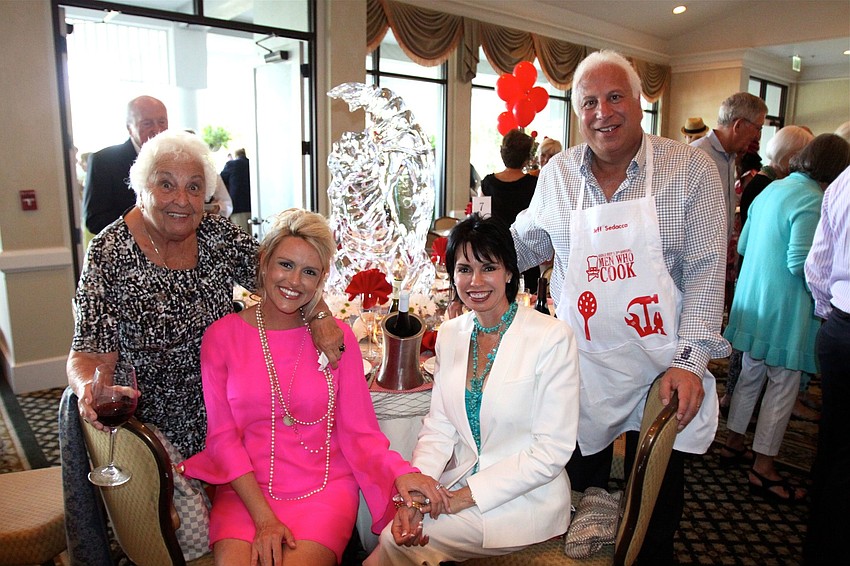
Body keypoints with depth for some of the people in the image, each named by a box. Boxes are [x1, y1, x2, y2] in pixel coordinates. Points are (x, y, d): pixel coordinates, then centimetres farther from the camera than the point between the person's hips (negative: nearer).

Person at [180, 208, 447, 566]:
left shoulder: (337, 337, 1)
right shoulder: (222, 335, 0)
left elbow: (358, 432, -1)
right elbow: (223, 436, -2)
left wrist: (399, 472, -20)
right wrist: (263, 518, -12)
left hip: (324, 488, 0)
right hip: (245, 489, 1)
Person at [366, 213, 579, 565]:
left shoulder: (552, 337, -15)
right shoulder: (450, 335, 3)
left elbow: (553, 451, -15)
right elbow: (438, 427, 1)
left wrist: (464, 496, -17)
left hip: (524, 497, -4)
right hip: (459, 481, 5)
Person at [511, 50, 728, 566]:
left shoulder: (690, 169, -8)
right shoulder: (559, 173, 0)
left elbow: (706, 270, -10)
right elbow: (525, 242, 13)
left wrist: (690, 360, -16)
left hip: (662, 366, -1)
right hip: (582, 365, 2)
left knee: (658, 498, 16)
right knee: (582, 486, 18)